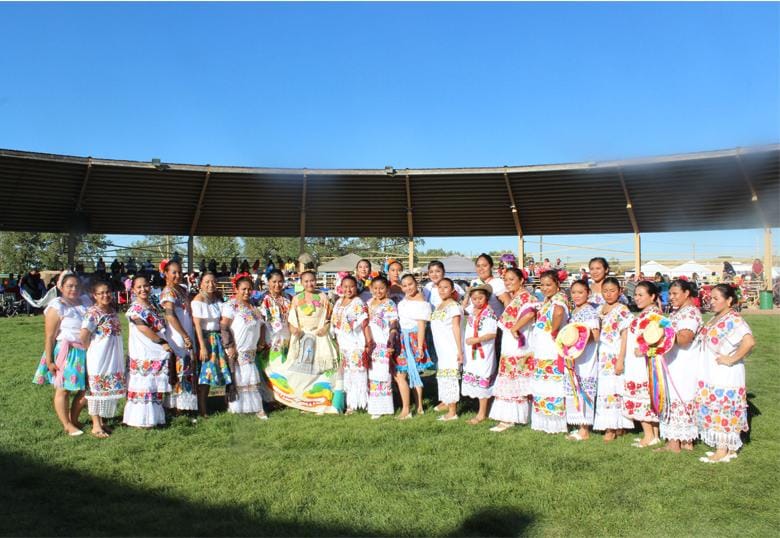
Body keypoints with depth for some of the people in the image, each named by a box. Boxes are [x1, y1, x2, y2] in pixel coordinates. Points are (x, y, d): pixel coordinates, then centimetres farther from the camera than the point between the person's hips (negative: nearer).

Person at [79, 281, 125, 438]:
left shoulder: (112, 310, 8)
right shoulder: (93, 312, -16)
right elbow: (84, 335, -25)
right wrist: (90, 348, -9)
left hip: (114, 358, 8)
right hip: (98, 359, -7)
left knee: (109, 389, 13)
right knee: (97, 389, 2)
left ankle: (102, 421, 26)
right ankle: (96, 426, 10)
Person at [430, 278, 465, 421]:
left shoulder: (453, 306, -10)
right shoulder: (438, 306, 15)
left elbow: (456, 329, -15)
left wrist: (459, 351, -18)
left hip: (450, 348, -8)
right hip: (440, 348, 8)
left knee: (450, 376, -8)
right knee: (442, 375, 18)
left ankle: (452, 412, -4)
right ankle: (445, 401, 34)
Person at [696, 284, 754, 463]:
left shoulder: (733, 319, -17)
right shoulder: (716, 318, 11)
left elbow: (749, 341, -31)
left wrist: (731, 359, -24)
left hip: (725, 378, -9)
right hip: (712, 376, 9)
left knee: (722, 411, -1)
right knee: (715, 411, 14)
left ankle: (723, 451, 10)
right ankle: (728, 448, 24)